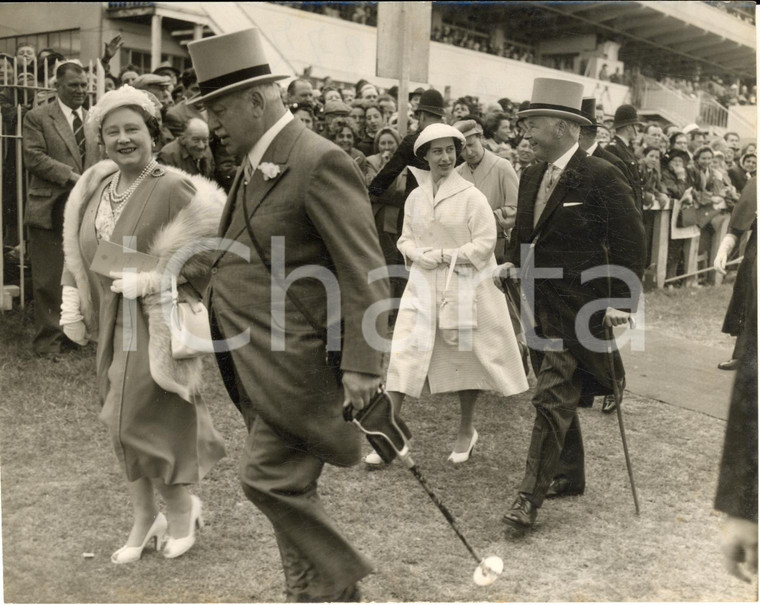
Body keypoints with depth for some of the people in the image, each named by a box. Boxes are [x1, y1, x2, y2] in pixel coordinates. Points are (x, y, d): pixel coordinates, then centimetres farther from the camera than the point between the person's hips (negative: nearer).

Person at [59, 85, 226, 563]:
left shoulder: (173, 189, -16)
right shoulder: (95, 187, 6)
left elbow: (209, 251, -19)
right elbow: (80, 249, 17)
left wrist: (150, 280, -22)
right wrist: (73, 299, 7)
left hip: (158, 323, -7)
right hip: (112, 323, 7)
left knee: (147, 423, -5)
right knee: (123, 423, 13)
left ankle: (181, 506, 21)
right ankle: (144, 519, 29)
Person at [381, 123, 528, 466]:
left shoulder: (471, 196, -7)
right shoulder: (415, 197, 6)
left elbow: (486, 242, -11)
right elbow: (405, 239, 12)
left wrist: (445, 256, -15)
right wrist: (418, 255, -9)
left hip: (465, 287, -3)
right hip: (422, 286, 3)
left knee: (466, 357, 8)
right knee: (403, 355, -5)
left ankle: (466, 431, 27)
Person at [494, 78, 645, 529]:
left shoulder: (602, 177, -13)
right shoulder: (532, 177, 9)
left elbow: (631, 242, -12)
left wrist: (622, 302, -17)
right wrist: (512, 264, 3)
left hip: (577, 311, -8)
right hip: (539, 307, 8)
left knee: (553, 399, -8)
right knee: (558, 396, 18)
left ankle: (531, 496, -1)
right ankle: (570, 476, 33)